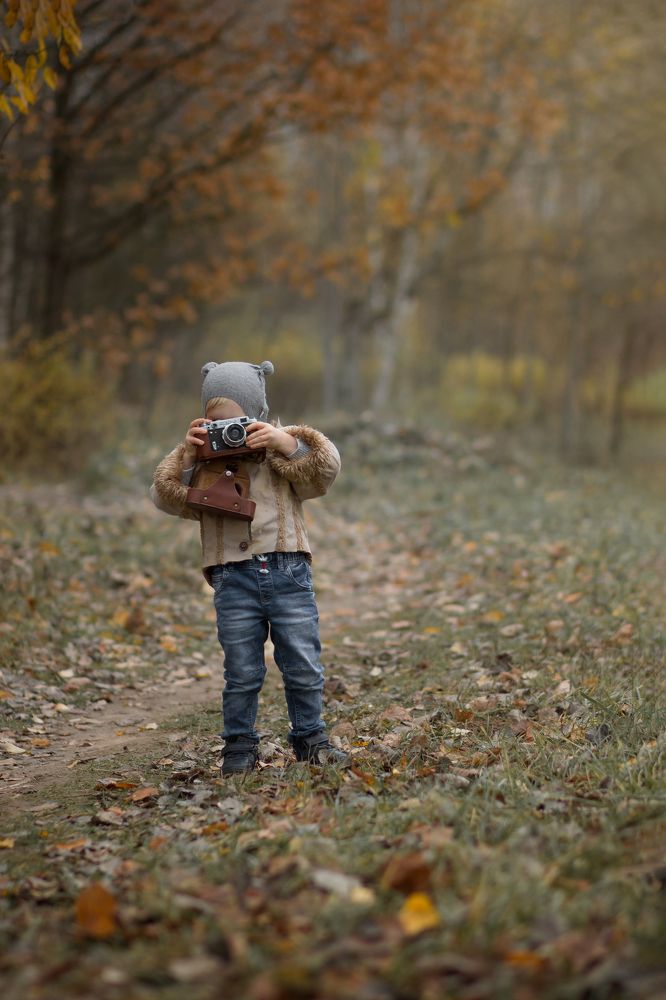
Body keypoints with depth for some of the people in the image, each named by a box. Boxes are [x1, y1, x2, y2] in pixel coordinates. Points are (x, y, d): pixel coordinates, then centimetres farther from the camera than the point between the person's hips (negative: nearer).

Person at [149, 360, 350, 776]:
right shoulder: (203, 462, 9)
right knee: (241, 673, 5)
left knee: (305, 667, 4)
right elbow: (166, 496, -1)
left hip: (288, 572, 0)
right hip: (234, 579, 0)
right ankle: (240, 748, 18)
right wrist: (187, 455, -12)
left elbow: (326, 468, -6)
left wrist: (286, 442, -18)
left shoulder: (284, 450, 8)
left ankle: (311, 739, 20)